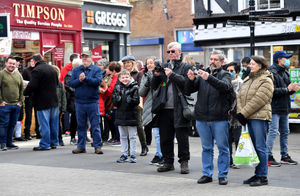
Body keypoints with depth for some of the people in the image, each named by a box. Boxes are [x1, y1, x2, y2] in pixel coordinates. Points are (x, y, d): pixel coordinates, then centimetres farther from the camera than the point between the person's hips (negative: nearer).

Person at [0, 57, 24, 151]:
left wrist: (21, 101, 7)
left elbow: (22, 89, 15)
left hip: (16, 105, 5)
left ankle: (9, 142, 17)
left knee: (12, 124, 8)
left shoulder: (18, 75, 13)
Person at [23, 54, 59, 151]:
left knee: (44, 123, -3)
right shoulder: (52, 68, 9)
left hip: (43, 102, -7)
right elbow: (57, 83, 20)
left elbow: (32, 86, -20)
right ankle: (54, 142, 21)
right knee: (54, 123, 13)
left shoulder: (37, 70, -16)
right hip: (54, 100, 7)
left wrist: (25, 93, -2)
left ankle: (45, 144, 1)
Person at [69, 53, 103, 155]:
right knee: (81, 125, 9)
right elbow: (71, 83, 2)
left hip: (92, 101, -3)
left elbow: (97, 81, -14)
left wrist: (85, 78, -19)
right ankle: (81, 146, 16)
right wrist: (79, 80, -16)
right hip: (79, 101, 3)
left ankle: (97, 146, 5)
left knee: (95, 125, -1)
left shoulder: (97, 69, 3)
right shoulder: (76, 70, 12)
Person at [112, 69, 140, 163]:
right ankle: (124, 155, 20)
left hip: (131, 115, -4)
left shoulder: (134, 87, -5)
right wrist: (117, 99, -15)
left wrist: (130, 100, -28)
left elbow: (137, 101, -10)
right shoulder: (117, 87, 7)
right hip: (120, 115, 4)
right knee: (123, 136, 12)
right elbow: (114, 102, 6)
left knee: (132, 136, 3)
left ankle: (133, 155, 10)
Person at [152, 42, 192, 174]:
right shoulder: (164, 67, 16)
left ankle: (184, 162, 10)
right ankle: (168, 162, 18)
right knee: (165, 138, 8)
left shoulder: (186, 67, 3)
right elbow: (154, 87, 15)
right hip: (165, 108, 4)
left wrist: (172, 75, -17)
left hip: (179, 109, -4)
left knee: (182, 138, 0)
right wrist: (156, 75, -4)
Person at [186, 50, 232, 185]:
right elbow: (189, 90, 7)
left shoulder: (225, 75, 4)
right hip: (202, 117, 3)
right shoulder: (202, 74, 14)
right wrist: (191, 80, -14)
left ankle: (223, 175, 11)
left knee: (222, 147, 2)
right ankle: (207, 174, 18)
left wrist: (209, 78, -32)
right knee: (206, 148, 11)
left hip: (219, 118, -3)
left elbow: (225, 86, -19)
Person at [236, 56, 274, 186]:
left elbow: (258, 100, -15)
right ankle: (257, 174, 16)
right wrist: (240, 112, -2)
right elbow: (240, 97, 14)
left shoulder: (266, 81, -7)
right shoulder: (248, 80, 19)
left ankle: (263, 177, -2)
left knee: (260, 147, -6)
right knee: (254, 147, 10)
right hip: (249, 117, 8)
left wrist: (244, 113, -15)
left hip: (260, 117, -8)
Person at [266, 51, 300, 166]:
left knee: (285, 132, 13)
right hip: (275, 108, -9)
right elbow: (273, 91, -22)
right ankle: (268, 157, -3)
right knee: (273, 132, -8)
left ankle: (285, 156, 22)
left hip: (284, 109, 9)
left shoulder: (285, 73, 16)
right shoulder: (272, 73, -13)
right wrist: (288, 89, -18)